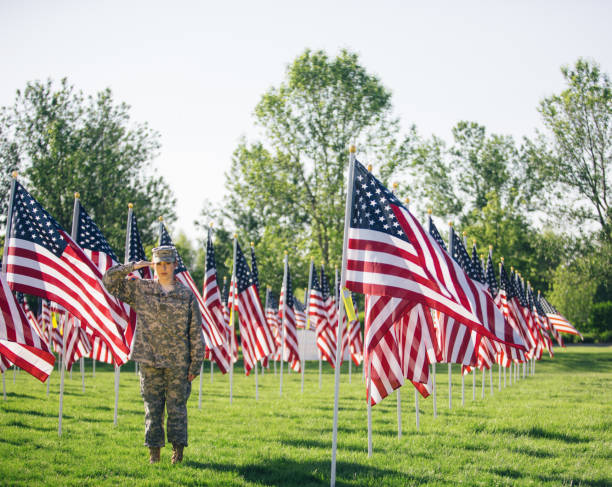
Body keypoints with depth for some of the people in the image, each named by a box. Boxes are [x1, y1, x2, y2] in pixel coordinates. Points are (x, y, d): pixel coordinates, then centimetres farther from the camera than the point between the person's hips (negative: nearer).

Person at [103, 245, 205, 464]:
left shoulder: (187, 295, 3)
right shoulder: (140, 289, 6)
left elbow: (196, 333, 4)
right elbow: (109, 280, 4)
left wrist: (195, 364, 0)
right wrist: (134, 266, -7)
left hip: (178, 363, -1)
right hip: (149, 360, 1)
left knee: (177, 407, 2)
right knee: (152, 407, 4)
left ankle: (178, 451, 11)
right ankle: (154, 452, 11)